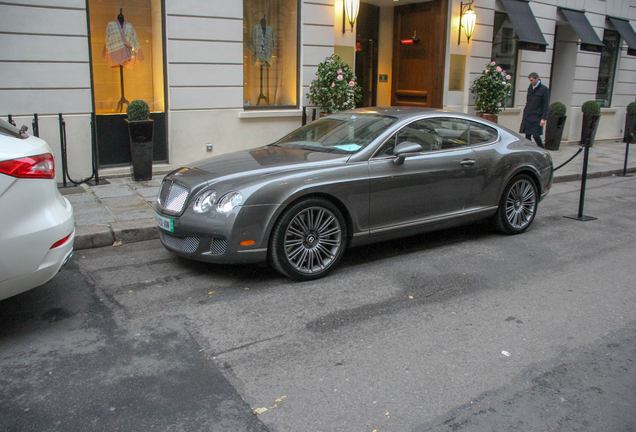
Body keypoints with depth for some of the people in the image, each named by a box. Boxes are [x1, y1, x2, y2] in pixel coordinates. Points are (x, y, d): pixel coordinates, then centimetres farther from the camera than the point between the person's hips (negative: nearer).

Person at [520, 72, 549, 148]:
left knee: (536, 136, -7)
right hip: (527, 117, 6)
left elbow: (546, 105, -7)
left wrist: (544, 118, -13)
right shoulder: (530, 88, 13)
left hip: (537, 118, -5)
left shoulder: (544, 89, -5)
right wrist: (525, 115, 13)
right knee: (527, 136, 4)